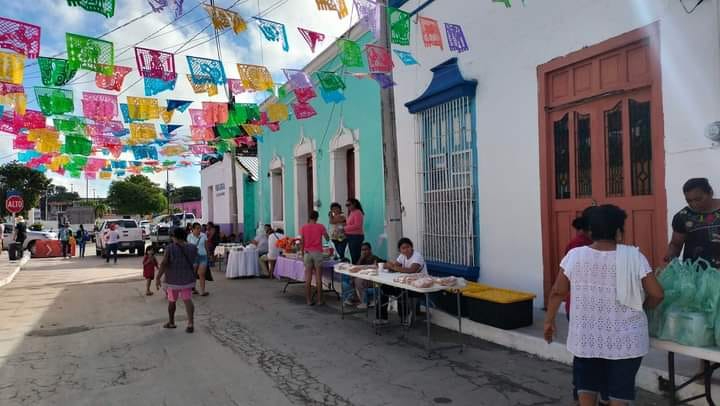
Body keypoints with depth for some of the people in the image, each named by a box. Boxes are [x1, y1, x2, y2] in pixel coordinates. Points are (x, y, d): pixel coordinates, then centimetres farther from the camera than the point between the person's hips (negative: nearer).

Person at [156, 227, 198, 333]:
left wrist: (158, 278, -15)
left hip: (173, 279, -2)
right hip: (187, 278, 2)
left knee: (171, 301, 15)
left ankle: (171, 322, 30)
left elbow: (164, 264, -18)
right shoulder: (192, 248, -3)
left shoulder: (170, 248, -13)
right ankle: (190, 323, -13)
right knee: (187, 300, 1)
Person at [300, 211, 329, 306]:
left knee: (308, 278, 4)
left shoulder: (304, 227, 4)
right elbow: (327, 239, 5)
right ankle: (320, 300, 3)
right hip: (317, 253, -2)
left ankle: (309, 300, 5)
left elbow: (301, 243, 2)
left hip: (307, 253, 2)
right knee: (318, 277, 1)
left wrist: (302, 255, 10)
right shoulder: (320, 226, 0)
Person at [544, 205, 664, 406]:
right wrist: (641, 307, 13)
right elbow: (657, 294, -7)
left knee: (586, 386, 17)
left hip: (586, 338, 1)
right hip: (623, 339, -1)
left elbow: (558, 292, -2)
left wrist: (549, 321, 10)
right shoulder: (633, 256, -10)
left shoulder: (574, 256, -7)